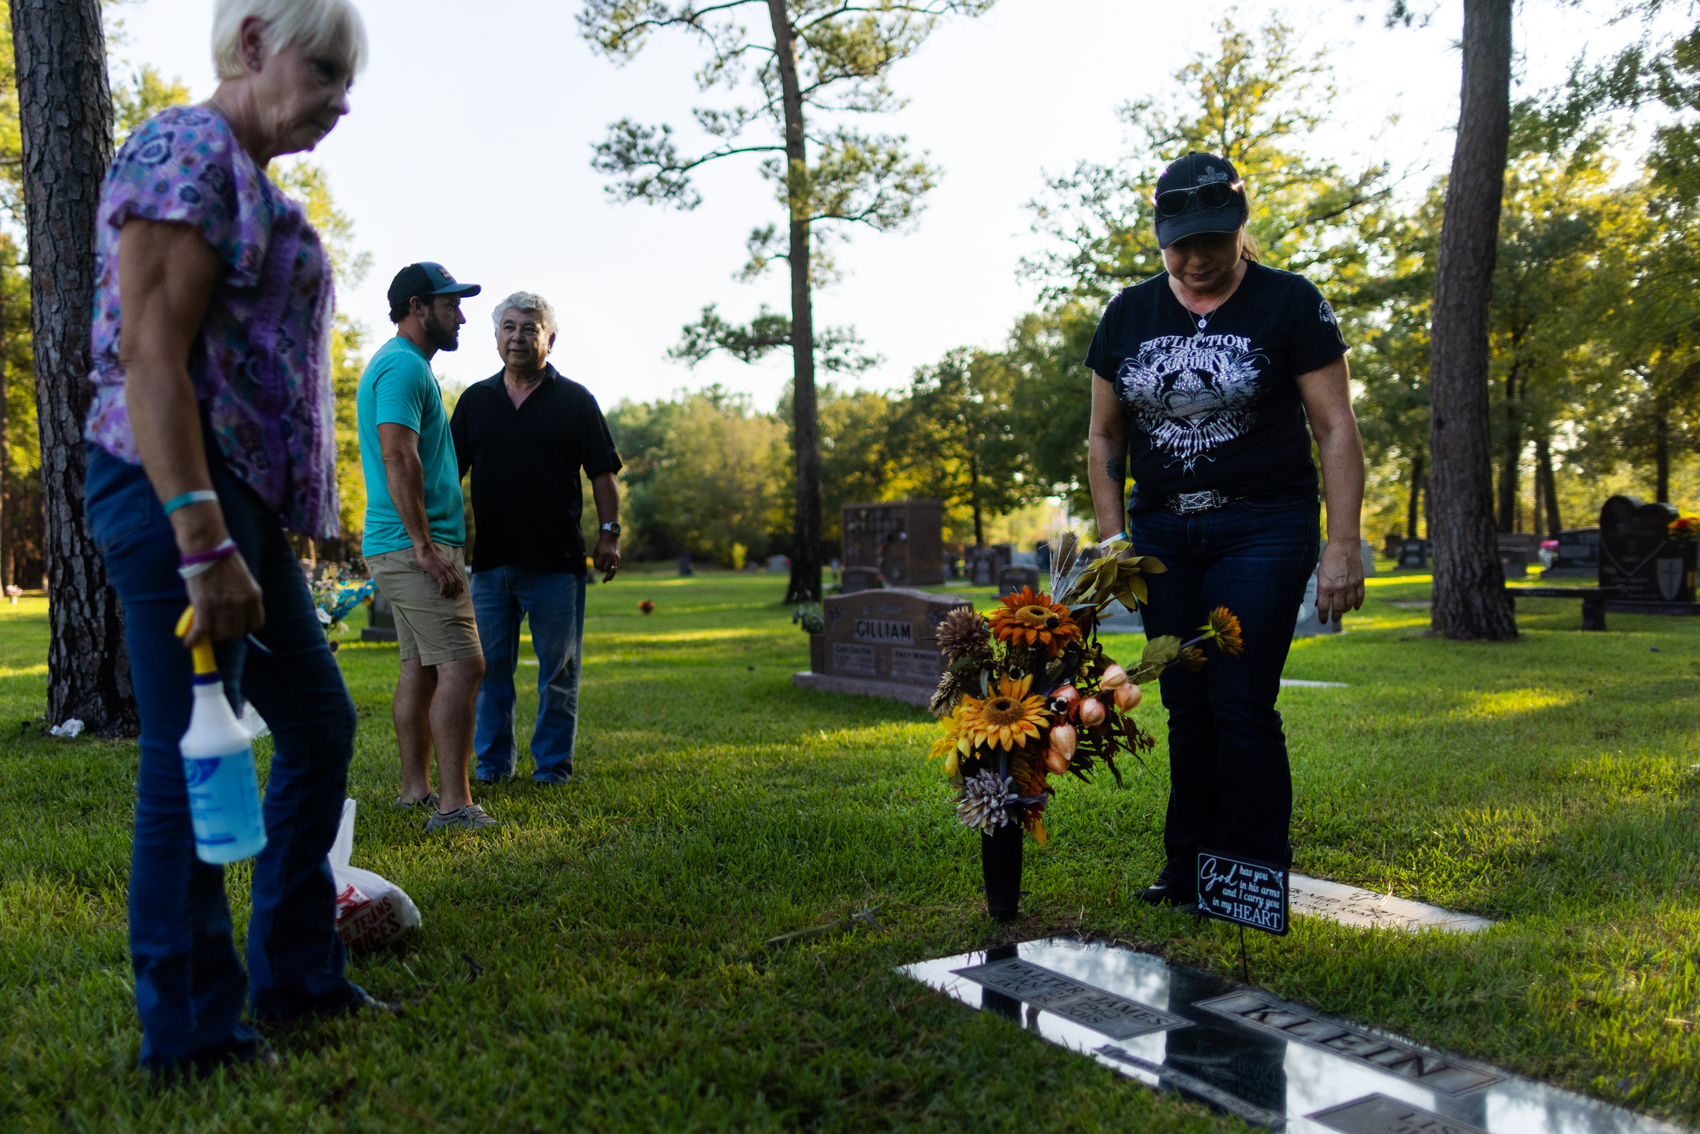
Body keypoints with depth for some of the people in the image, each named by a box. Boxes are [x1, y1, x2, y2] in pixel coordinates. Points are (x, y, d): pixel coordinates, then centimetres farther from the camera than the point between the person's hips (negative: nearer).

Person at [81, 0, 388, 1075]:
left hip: (248, 499, 10)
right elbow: (148, 353, -20)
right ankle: (192, 1036, 11)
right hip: (176, 487, -10)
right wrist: (202, 544, -26)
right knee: (191, 765, -3)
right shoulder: (187, 151, -10)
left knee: (320, 727, 14)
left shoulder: (255, 182, 20)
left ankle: (296, 976, 27)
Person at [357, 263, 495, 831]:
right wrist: (425, 545, -24)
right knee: (461, 665, -14)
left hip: (406, 548, 11)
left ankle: (415, 789, 19)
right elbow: (398, 456, -22)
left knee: (420, 667, 13)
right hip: (412, 546, -11)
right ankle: (454, 804, -15)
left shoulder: (399, 364, 23)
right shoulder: (403, 365, -11)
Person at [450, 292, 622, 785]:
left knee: (558, 669, 3)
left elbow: (602, 473, 4)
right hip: (490, 558, 3)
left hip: (557, 559, -2)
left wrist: (609, 532, -5)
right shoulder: (475, 399, 12)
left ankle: (553, 763, 14)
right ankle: (493, 760, 20)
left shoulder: (574, 400, 5)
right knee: (490, 666, 8)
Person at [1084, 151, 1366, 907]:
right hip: (1163, 533, 4)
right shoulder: (1128, 314, 8)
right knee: (1187, 707, 7)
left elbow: (1336, 429, -4)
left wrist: (1343, 545, -11)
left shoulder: (1289, 304, -2)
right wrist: (1114, 538, 4)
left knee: (1242, 703, -9)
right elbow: (1105, 439, 13)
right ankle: (1188, 870, 17)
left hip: (1262, 528, -4)